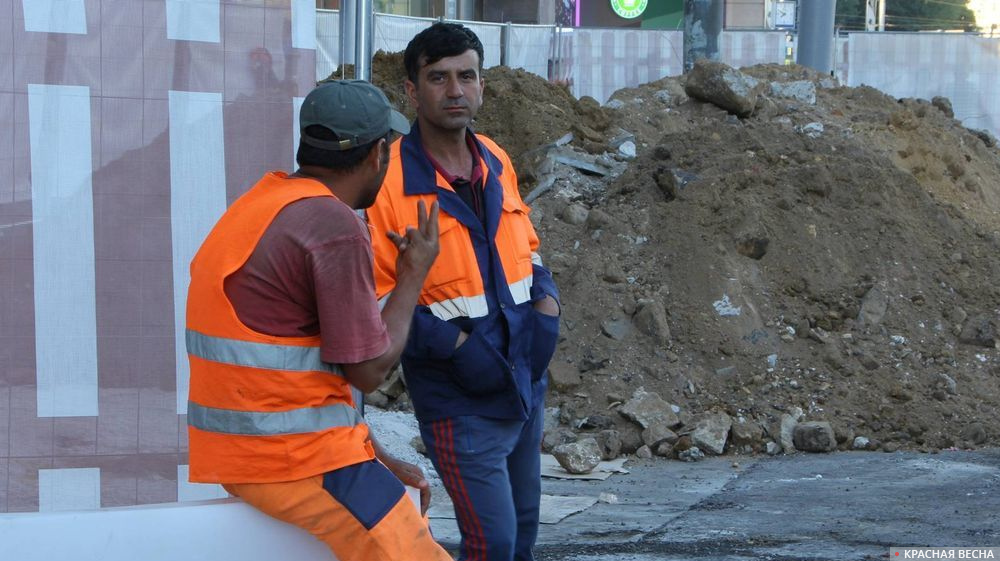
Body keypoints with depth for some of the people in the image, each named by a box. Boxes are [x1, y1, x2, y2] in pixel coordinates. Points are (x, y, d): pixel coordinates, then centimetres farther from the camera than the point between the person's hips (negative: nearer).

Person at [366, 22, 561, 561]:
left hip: (525, 385, 7)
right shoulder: (390, 179, -16)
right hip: (460, 403, -7)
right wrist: (454, 345, -20)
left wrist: (546, 305, -1)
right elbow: (373, 298, -16)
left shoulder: (496, 163, 5)